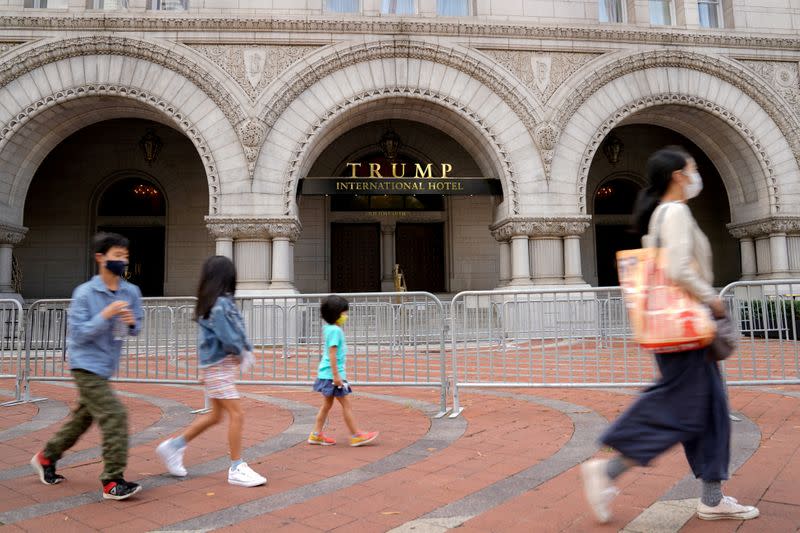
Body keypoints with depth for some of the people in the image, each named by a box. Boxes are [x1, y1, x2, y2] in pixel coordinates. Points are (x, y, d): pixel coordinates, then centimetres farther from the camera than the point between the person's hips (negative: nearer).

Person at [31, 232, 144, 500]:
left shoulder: (131, 292, -1)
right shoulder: (85, 293, -14)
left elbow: (136, 328, 7)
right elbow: (79, 333, -16)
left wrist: (132, 322, -15)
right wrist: (106, 315, -26)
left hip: (105, 367, 7)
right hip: (86, 365, -7)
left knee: (82, 417, 21)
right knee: (114, 416, -15)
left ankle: (46, 458, 45)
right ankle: (112, 481, -6)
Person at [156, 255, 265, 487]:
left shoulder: (222, 302, 10)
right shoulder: (220, 304, -19)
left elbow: (236, 333, 12)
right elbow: (229, 338, -21)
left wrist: (244, 350, -4)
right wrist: (242, 353, -3)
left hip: (218, 366, 10)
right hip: (219, 366, -10)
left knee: (215, 415, 18)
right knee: (237, 414, -6)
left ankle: (173, 446, 30)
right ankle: (237, 469, 3)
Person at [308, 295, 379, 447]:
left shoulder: (328, 328, 13)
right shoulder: (335, 330, -17)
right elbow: (332, 354, -22)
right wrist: (336, 375, -22)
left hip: (326, 374, 10)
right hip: (332, 374, -10)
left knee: (327, 404, 15)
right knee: (346, 404, -1)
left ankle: (316, 435, 20)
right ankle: (356, 436, 7)